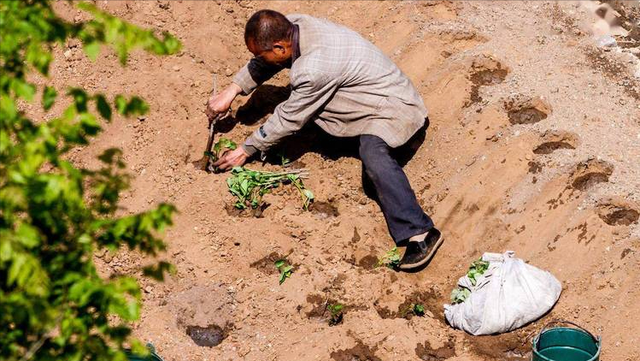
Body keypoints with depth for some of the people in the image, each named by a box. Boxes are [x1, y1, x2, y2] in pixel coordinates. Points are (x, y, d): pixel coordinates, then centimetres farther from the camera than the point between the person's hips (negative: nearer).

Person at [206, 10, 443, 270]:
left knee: (373, 154, -36)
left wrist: (245, 151, -8)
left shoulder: (314, 69, -32)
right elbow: (262, 64, 11)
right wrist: (231, 91, 2)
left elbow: (287, 120, -19)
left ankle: (419, 233, -42)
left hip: (393, 105, -10)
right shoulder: (295, 25, -9)